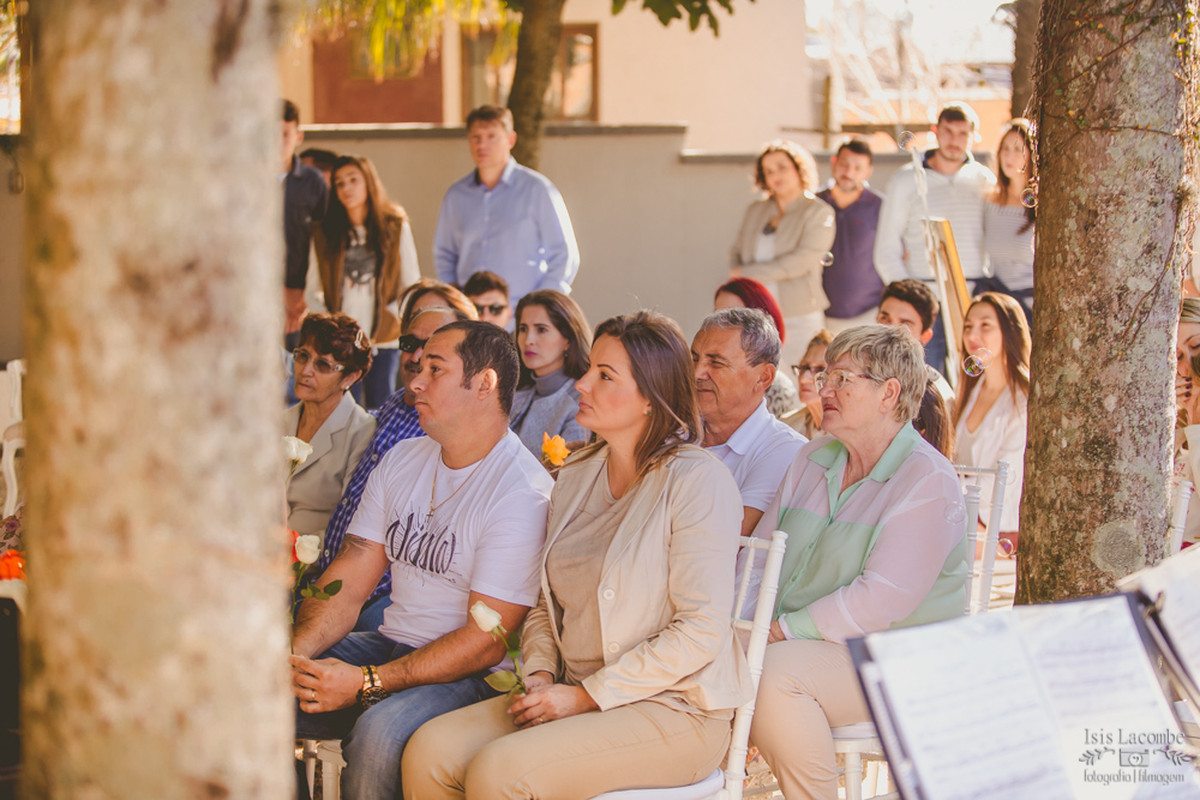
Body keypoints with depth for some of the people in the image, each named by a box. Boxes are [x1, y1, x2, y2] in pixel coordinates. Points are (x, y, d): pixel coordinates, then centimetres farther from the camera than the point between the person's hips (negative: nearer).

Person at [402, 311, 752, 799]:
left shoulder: (697, 480, -11)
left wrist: (587, 695, -15)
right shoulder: (575, 478, 13)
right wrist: (540, 672, 0)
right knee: (429, 752, -14)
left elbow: (702, 631, -16)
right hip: (573, 693, 7)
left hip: (674, 709, -7)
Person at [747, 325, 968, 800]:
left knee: (775, 672, -32)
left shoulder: (928, 483, -12)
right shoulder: (812, 459, 13)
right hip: (795, 642, 7)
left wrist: (785, 630, -21)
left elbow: (882, 600, -21)